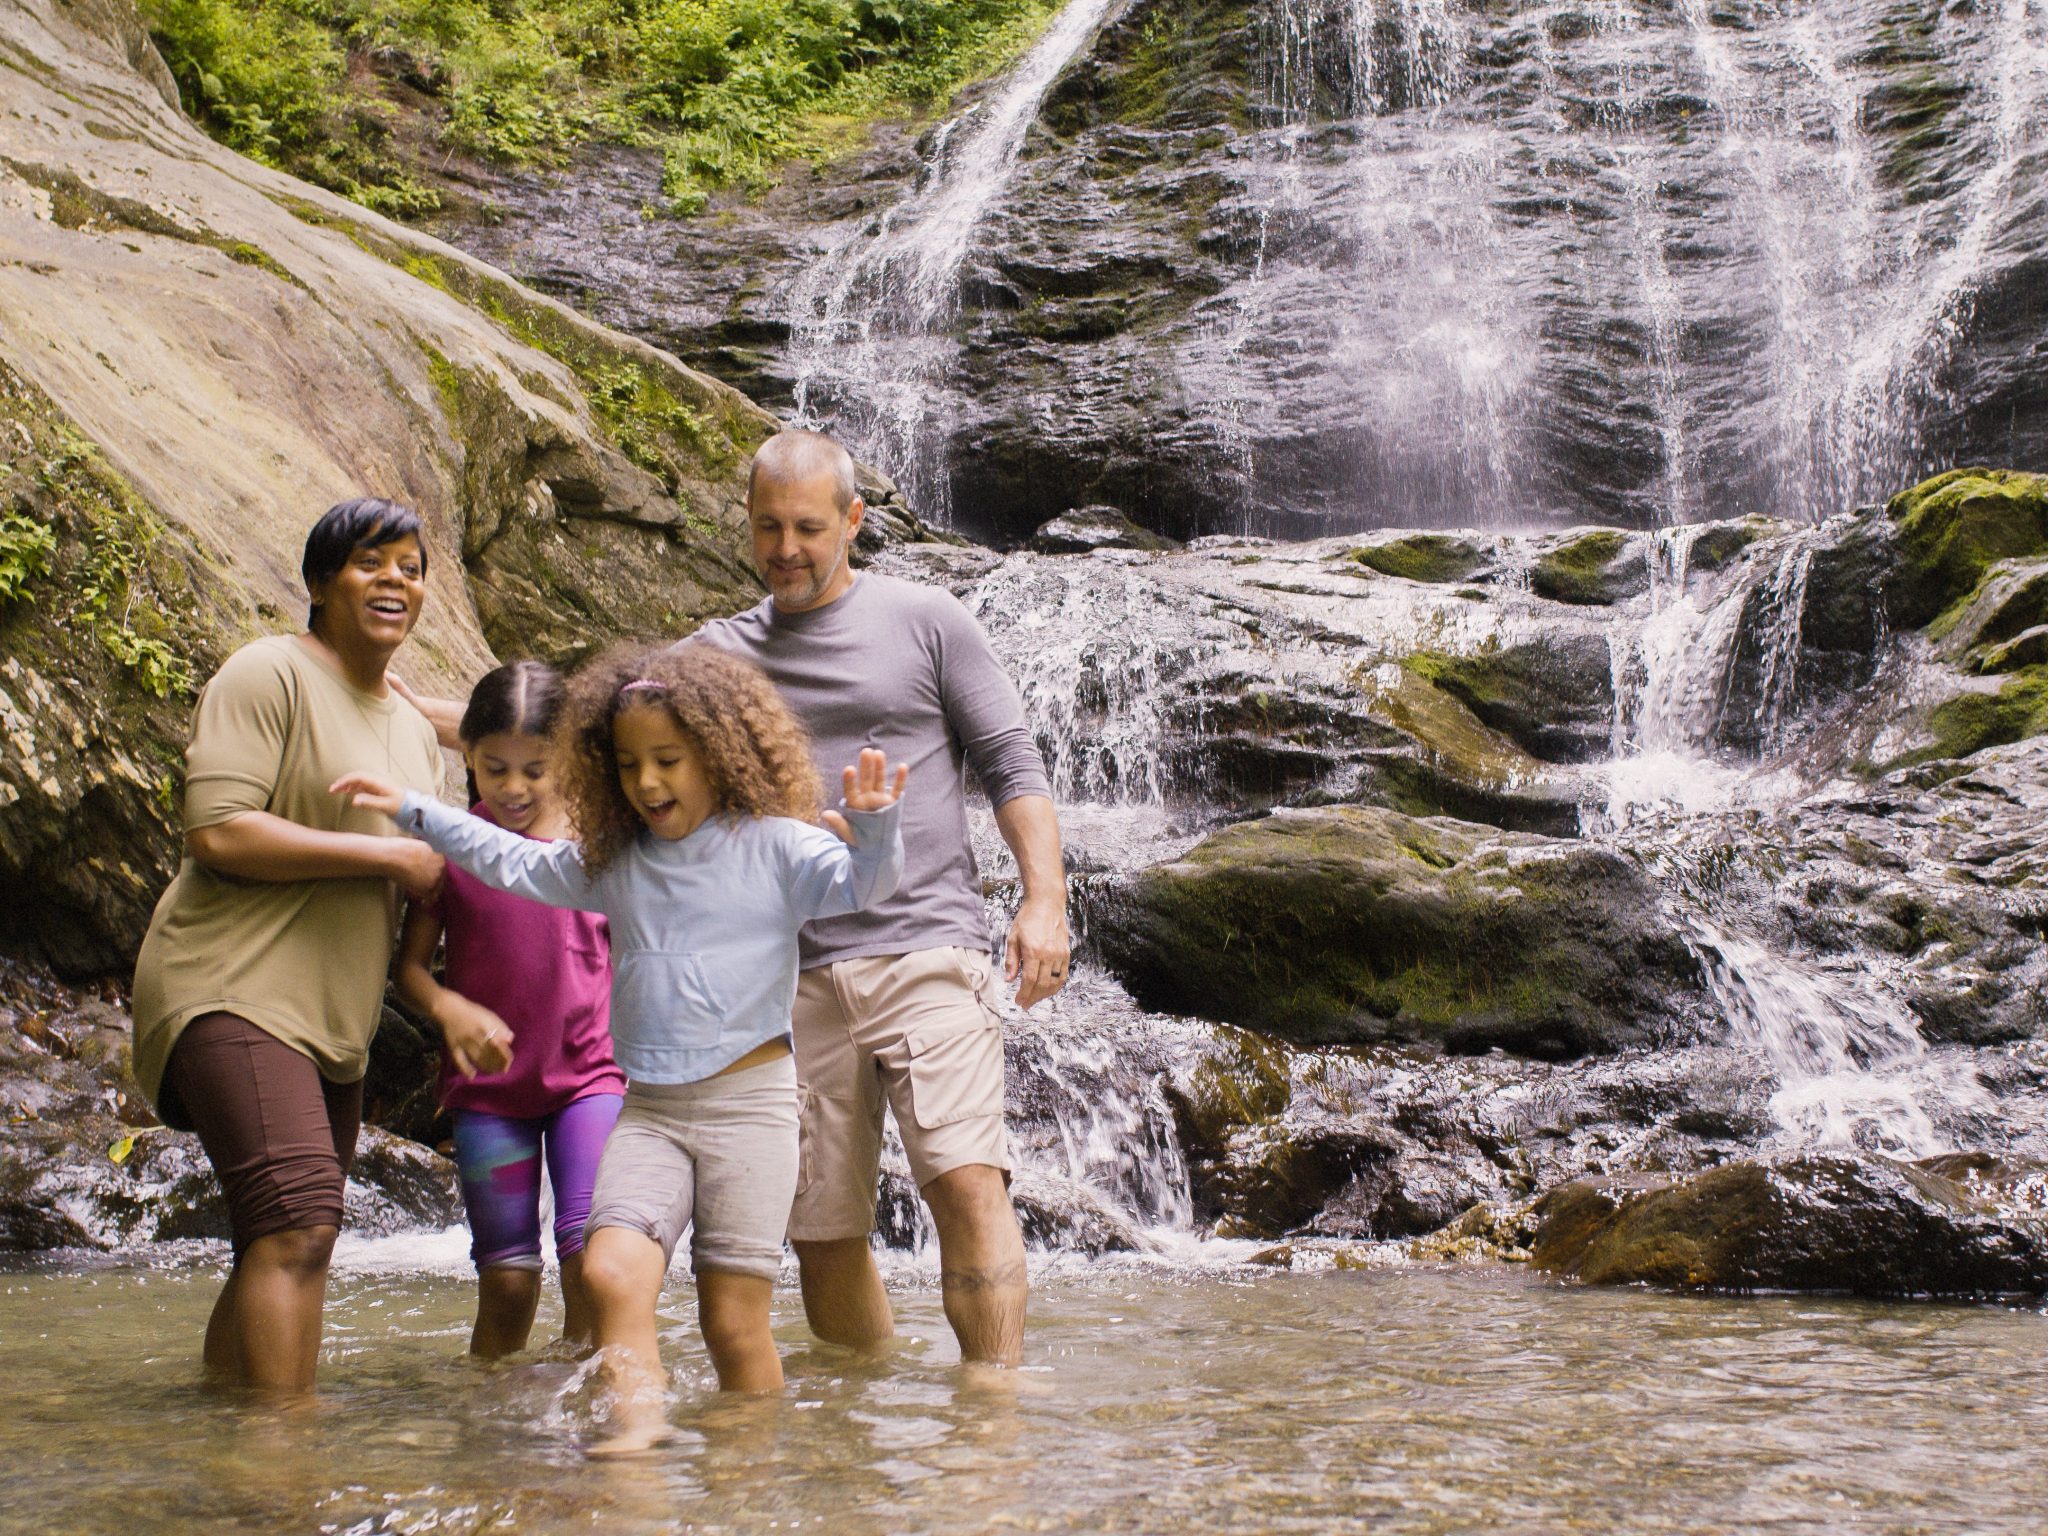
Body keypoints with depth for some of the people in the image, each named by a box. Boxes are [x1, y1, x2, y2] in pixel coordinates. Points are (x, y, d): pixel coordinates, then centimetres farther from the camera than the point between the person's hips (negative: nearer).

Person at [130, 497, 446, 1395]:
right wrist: (388, 856, -13)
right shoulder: (268, 674, -5)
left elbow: (423, 877, 30)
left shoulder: (413, 730, 21)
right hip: (235, 992, -9)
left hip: (332, 1019, 9)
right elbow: (217, 832, -17)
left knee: (280, 1246, 7)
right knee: (297, 1226, -22)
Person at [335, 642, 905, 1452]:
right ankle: (637, 1432, -25)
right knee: (612, 1271, -19)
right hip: (648, 1109, 4)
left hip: (748, 1099, -4)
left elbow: (859, 883, -14)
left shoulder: (771, 845, -1)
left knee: (733, 1317, -3)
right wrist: (413, 810, 22)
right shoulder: (612, 863, 14)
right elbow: (513, 863, 25)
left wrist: (873, 826, -35)